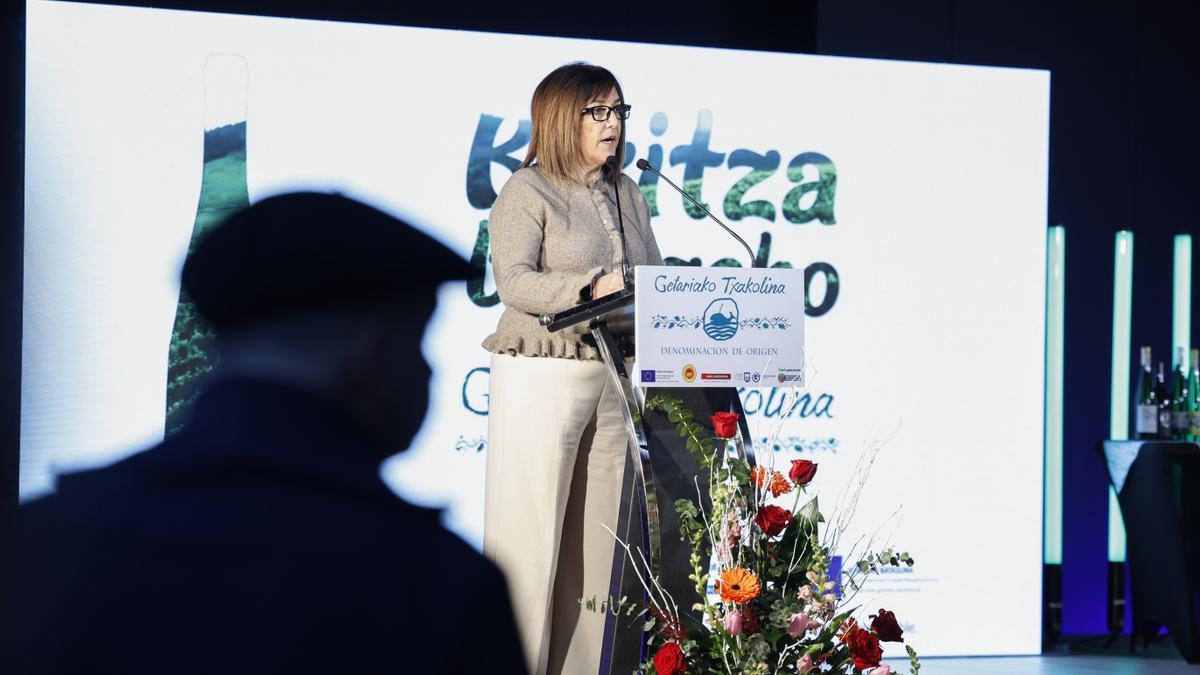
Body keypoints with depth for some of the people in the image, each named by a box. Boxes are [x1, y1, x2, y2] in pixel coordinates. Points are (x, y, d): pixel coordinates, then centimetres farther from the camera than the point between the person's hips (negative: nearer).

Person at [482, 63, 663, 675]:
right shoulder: (528, 190, -3)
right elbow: (513, 281, -14)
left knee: (599, 532, 5)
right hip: (542, 377, -6)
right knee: (530, 532, -6)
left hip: (615, 378, 6)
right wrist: (592, 286, -26)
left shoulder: (627, 194, 17)